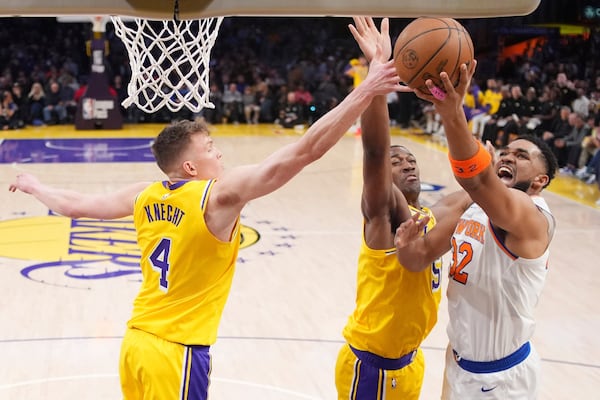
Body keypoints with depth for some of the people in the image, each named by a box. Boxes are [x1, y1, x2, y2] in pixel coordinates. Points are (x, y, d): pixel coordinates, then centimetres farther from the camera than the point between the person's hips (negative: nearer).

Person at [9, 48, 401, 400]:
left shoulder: (145, 195, 3)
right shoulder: (220, 194, -15)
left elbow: (74, 205, 16)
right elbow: (304, 151, -22)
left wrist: (33, 185, 37)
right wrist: (366, 90, -23)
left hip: (136, 343, 7)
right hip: (178, 353, -7)